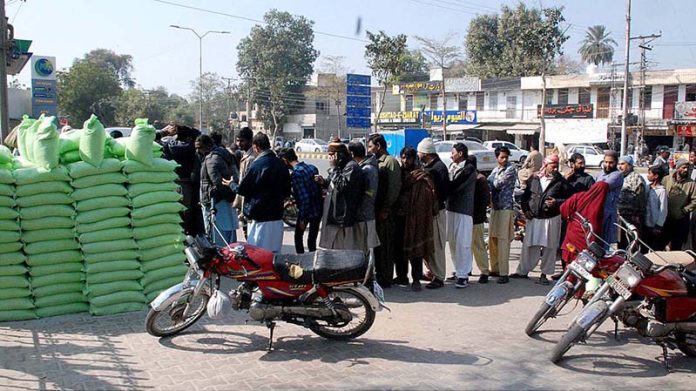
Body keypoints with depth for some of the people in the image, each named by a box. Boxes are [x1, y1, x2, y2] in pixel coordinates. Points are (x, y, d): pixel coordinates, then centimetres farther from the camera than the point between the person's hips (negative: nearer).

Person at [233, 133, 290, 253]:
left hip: (260, 217, -7)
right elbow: (287, 192, 15)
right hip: (277, 217, 7)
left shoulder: (256, 165, -14)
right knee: (274, 252, 13)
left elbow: (242, 190, -7)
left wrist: (231, 184, 11)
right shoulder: (281, 164, 7)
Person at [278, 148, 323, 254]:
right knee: (312, 239, 16)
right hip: (319, 209, 7)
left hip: (306, 211, -6)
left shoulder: (296, 174, -19)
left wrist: (302, 218, -15)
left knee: (298, 237, 15)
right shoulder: (312, 167, 4)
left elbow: (304, 198, -22)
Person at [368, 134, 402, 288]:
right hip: (374, 211, 8)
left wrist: (385, 210, -18)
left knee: (385, 246, -2)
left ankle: (385, 279, 5)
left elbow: (394, 187, -15)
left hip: (384, 213, -8)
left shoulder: (390, 161, -8)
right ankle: (379, 277, 21)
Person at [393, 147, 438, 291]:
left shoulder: (421, 177, -3)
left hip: (414, 218, -5)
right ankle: (401, 276, 21)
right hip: (398, 216, 5)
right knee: (399, 248, 10)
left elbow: (427, 198, -10)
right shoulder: (398, 173, 12)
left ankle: (416, 279, 2)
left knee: (415, 247, -3)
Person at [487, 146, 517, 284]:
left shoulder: (510, 169, -8)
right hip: (494, 207, 8)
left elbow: (498, 184, -16)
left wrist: (488, 180, 0)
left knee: (503, 241, -9)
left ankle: (504, 273, -7)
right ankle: (495, 269, 24)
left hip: (505, 208, -8)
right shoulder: (495, 169, 15)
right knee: (492, 239, 12)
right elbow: (489, 184, 10)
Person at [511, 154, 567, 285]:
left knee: (549, 248, 3)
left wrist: (556, 202, -18)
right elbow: (525, 195, 15)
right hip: (534, 218, 2)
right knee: (529, 246, 8)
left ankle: (544, 274, 14)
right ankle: (523, 271, 20)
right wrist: (525, 209, 3)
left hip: (551, 219, -2)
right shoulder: (534, 178, 6)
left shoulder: (561, 181, -1)